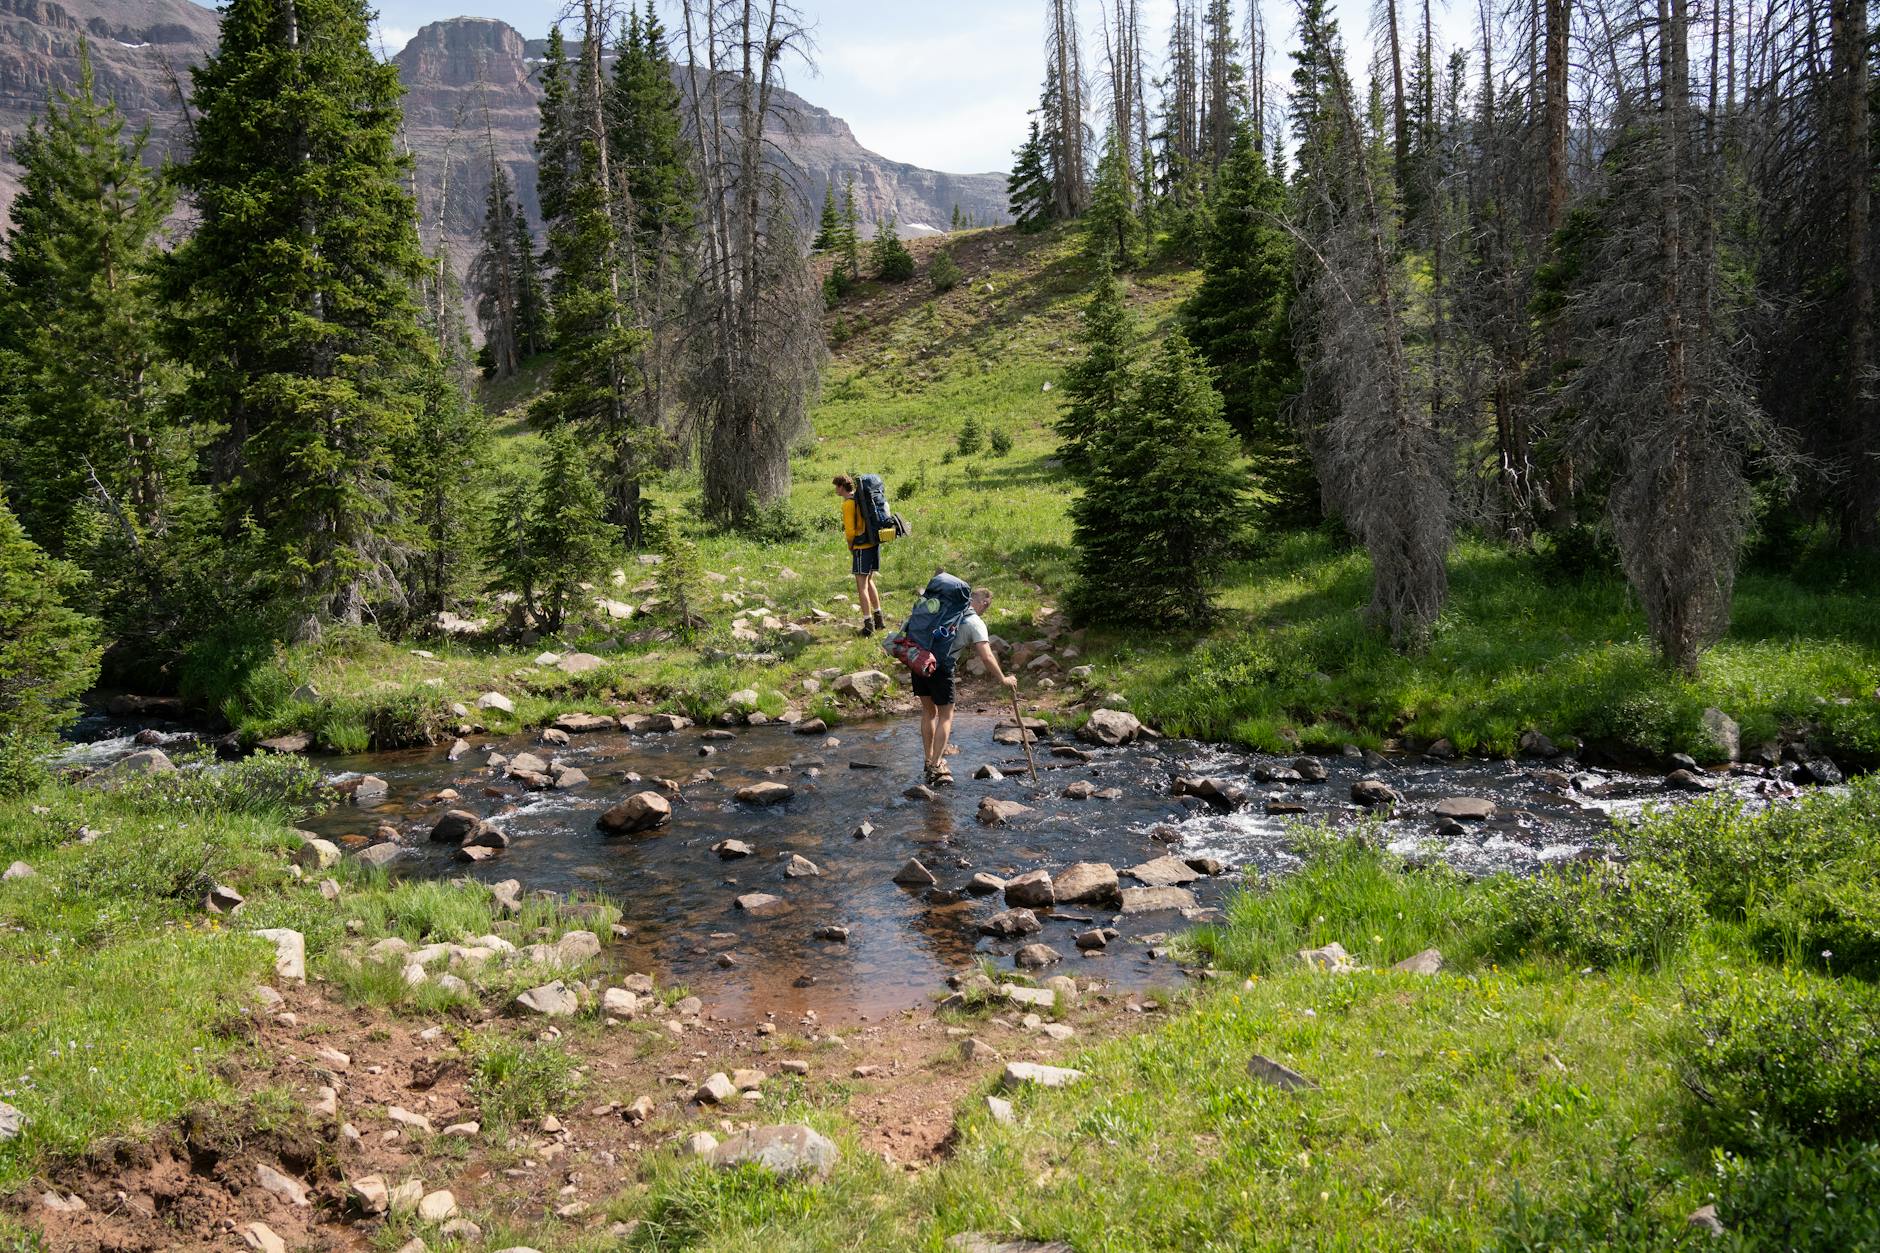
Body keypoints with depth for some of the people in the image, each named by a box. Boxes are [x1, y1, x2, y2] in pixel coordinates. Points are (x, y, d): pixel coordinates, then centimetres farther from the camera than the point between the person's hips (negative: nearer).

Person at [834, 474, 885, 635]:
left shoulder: (848, 504, -12)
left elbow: (850, 530, -15)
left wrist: (851, 547, 2)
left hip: (861, 547, -8)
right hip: (874, 543, 8)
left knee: (862, 586, -3)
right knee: (869, 582, 20)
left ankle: (868, 625, -4)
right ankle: (879, 619, 23)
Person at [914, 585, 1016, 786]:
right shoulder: (976, 623, -2)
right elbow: (986, 658, -8)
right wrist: (1003, 679, 3)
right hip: (940, 667, -6)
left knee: (928, 711, 21)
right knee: (946, 715, 9)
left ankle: (929, 760, 30)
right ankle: (936, 767, 5)